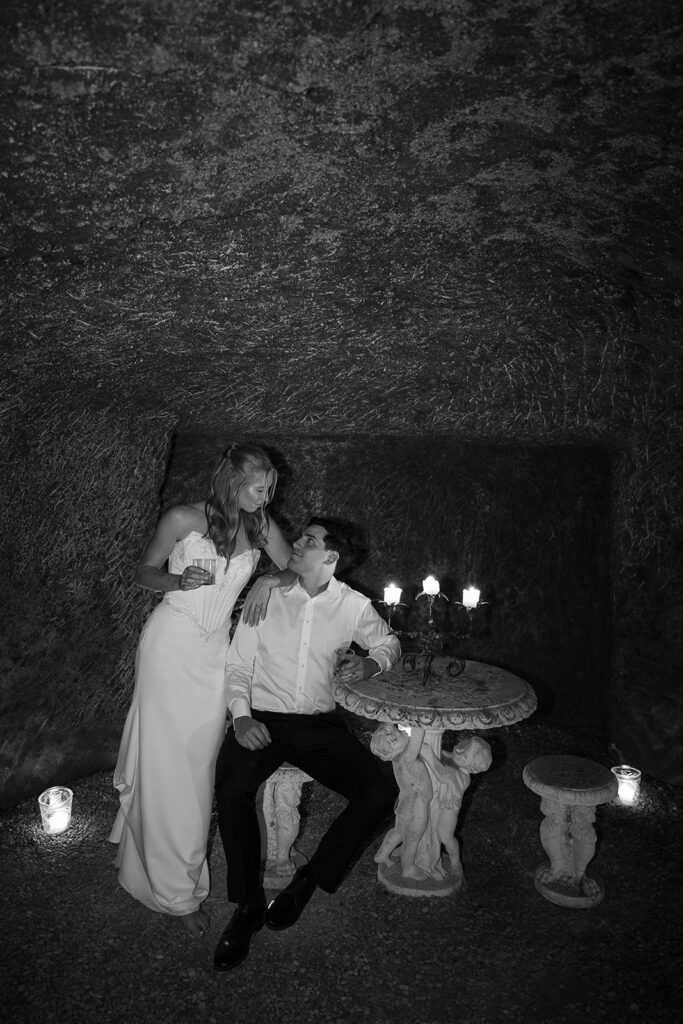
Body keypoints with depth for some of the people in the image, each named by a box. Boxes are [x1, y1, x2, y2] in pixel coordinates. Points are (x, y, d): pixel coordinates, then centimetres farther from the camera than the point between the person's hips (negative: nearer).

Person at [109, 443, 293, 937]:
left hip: (216, 650, 4)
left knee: (199, 760, 9)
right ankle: (176, 889, 17)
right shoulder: (183, 519, -9)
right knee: (165, 760, 0)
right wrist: (179, 579, -20)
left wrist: (271, 581, -13)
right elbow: (143, 573, 0)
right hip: (171, 642, -3)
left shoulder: (262, 526, 1)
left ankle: (182, 876, 32)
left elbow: (300, 572, 7)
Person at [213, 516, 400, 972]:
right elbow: (238, 665, 2)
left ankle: (307, 883, 0)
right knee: (232, 789, -30)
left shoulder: (353, 605, 0)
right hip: (262, 720, -1)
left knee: (381, 791, -20)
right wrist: (241, 716, -13)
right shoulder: (267, 596, -1)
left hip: (320, 723, 1)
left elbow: (389, 641, 18)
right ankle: (249, 905, -7)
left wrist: (372, 663, -5)